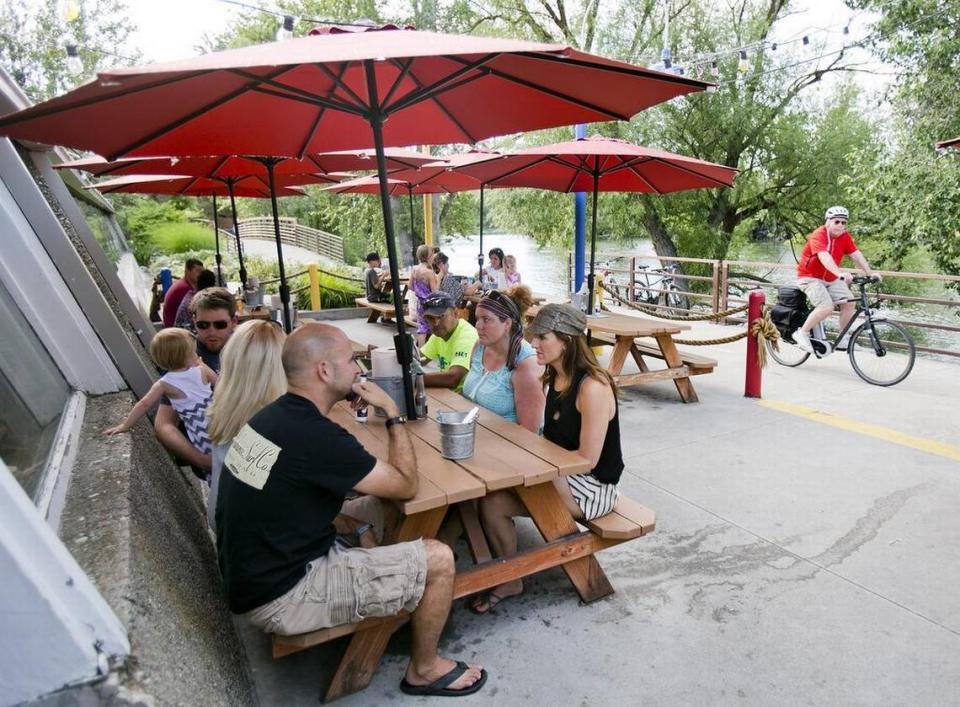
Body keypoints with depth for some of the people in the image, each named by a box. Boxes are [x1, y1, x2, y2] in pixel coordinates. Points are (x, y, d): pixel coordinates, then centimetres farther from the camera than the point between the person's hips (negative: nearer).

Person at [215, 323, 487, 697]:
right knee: (438, 559, -6)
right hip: (280, 599, -9)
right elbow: (406, 485, -15)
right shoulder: (317, 435, -27)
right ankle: (424, 670, 17)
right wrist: (393, 412, -7)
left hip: (249, 576, 9)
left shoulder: (273, 414, 1)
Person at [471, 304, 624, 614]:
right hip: (563, 475, 8)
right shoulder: (555, 379, 6)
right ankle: (508, 578, 5)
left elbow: (587, 459, -21)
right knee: (489, 491, -13)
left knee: (493, 501, -23)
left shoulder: (592, 387, -22)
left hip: (593, 486, -8)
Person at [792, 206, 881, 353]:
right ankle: (802, 333, -8)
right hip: (810, 277, -7)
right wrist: (840, 273, -51)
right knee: (827, 307, -25)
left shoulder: (845, 236, -1)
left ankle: (843, 338, 7)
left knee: (850, 302, -7)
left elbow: (856, 255, -4)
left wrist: (870, 273, -15)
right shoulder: (818, 236, -23)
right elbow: (824, 257, -38)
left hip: (831, 278, 7)